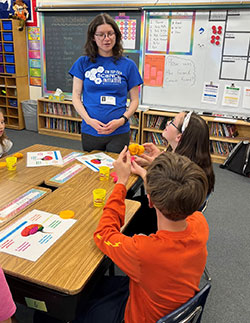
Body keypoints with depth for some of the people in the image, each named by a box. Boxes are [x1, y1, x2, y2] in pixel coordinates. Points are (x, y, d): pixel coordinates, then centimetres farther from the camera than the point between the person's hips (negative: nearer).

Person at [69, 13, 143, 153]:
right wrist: (88, 120, -13)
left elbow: (134, 100, 4)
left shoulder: (128, 65, 2)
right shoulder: (83, 63, 4)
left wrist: (122, 120, -12)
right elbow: (76, 96, 3)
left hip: (119, 133, -1)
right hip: (90, 132, 1)